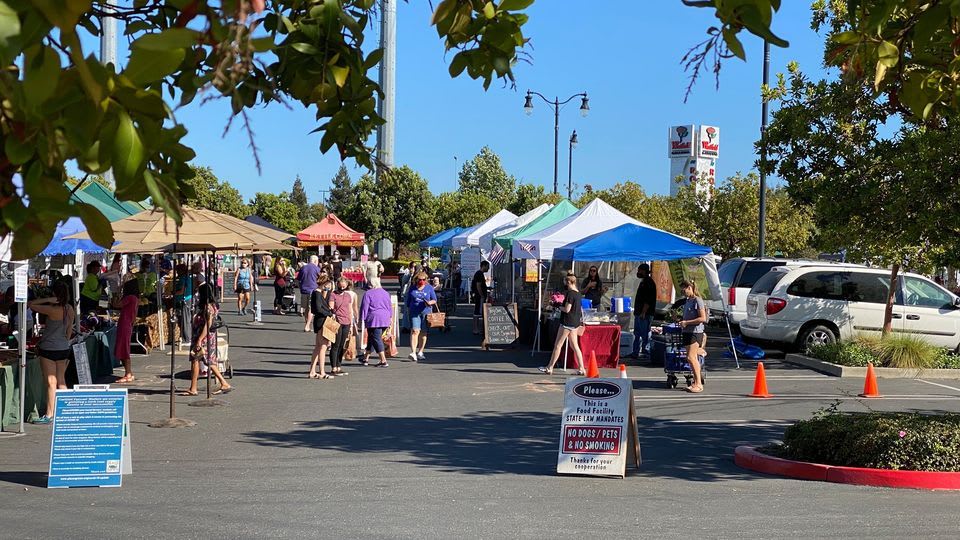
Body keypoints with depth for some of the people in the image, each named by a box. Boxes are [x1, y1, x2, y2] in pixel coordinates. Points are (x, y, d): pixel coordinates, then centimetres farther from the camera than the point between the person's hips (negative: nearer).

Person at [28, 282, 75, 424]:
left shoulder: (52, 310, -20)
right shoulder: (69, 309, 1)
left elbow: (30, 304, -15)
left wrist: (48, 300, -16)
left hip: (49, 349, -7)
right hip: (64, 348, 7)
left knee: (51, 382, -3)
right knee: (61, 381, 14)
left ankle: (49, 415, 1)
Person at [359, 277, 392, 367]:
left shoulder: (368, 294, -7)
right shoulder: (385, 293, 12)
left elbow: (364, 308, -7)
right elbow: (390, 306, 18)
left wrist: (362, 319, -2)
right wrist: (391, 317, 26)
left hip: (373, 319, -7)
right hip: (385, 319, 7)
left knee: (376, 339, -5)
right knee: (372, 338, 18)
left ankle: (383, 361, -13)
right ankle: (366, 358, 25)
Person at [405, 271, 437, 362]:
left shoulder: (429, 288, 8)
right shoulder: (412, 288, 9)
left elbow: (434, 300, 8)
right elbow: (408, 300, 16)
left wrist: (430, 302, -13)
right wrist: (408, 310, 12)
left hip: (426, 313, 1)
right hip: (414, 313, -1)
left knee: (423, 332, 7)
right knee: (415, 331, -15)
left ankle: (420, 352, 21)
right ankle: (413, 352, -23)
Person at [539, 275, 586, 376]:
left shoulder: (570, 293, -17)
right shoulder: (578, 293, 10)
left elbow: (567, 309, -21)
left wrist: (559, 307, -5)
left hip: (567, 322, -9)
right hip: (575, 322, 9)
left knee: (557, 345, -2)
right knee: (574, 346, 11)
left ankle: (550, 368, 3)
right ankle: (581, 369, 8)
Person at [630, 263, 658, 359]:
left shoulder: (649, 282, -14)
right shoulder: (643, 282, 18)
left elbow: (648, 300, -21)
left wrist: (643, 312, -23)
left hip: (645, 314, -11)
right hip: (639, 313, 11)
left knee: (645, 334, -7)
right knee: (637, 334, 13)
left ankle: (645, 350, -4)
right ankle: (635, 352, 17)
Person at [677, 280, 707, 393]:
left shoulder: (698, 300, -10)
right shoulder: (687, 301, 16)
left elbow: (703, 318, -17)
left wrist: (686, 322, -16)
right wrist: (681, 320, 8)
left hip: (696, 332, -9)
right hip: (687, 332, 9)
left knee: (690, 357, -15)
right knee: (693, 358, 9)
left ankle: (699, 384, -13)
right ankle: (696, 382, 12)